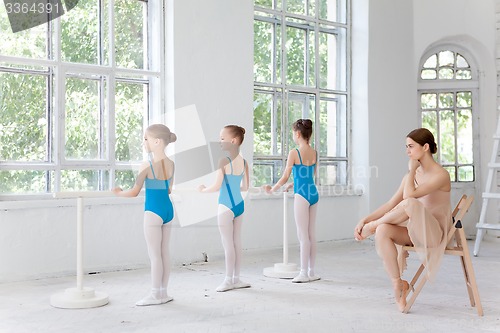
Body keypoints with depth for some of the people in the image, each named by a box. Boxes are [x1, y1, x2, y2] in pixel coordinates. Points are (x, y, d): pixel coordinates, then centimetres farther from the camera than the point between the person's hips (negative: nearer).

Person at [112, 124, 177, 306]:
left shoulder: (147, 165, -14)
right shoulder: (171, 164, 4)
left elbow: (134, 192, -8)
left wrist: (119, 192, 10)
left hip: (153, 211, -7)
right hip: (168, 209, 7)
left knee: (154, 255, 1)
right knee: (164, 252, 13)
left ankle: (155, 294, 7)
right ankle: (163, 292, 20)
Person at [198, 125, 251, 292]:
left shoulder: (223, 160, -15)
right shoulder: (243, 161, 5)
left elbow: (217, 186, -17)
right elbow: (245, 187, 11)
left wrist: (203, 189, 1)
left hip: (226, 206, -7)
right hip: (240, 204, 7)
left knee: (228, 244, 1)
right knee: (237, 243, 13)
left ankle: (229, 280, 10)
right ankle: (236, 278, 21)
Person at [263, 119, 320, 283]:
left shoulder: (294, 153, -12)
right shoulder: (314, 153, 8)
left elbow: (285, 178, -7)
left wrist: (272, 189, 9)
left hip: (301, 196, -7)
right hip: (314, 194, 7)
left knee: (303, 236, -2)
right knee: (311, 234, 11)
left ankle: (304, 273, 2)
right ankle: (311, 272, 17)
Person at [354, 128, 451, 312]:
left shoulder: (441, 175, -12)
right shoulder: (412, 175, 11)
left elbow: (409, 195, -26)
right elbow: (391, 204, 7)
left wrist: (411, 169, -12)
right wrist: (365, 219, -5)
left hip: (435, 233, -7)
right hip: (415, 232, 7)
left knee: (410, 202, -36)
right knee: (382, 231, -25)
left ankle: (374, 226, -12)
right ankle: (398, 283, -15)